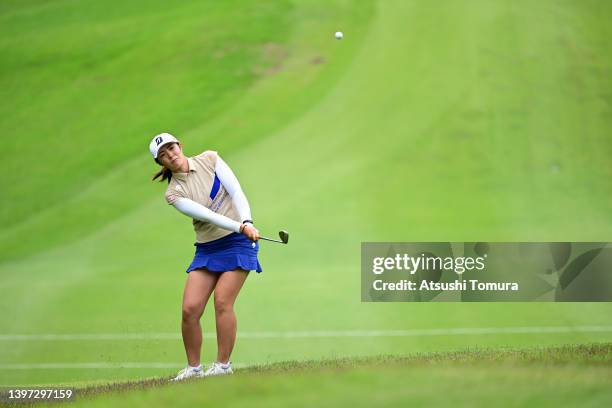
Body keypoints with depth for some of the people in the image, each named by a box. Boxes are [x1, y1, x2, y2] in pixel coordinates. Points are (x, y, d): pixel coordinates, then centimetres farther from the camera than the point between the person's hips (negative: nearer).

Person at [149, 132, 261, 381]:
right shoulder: (173, 193, -3)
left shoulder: (209, 160, -1)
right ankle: (193, 367, 7)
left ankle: (223, 365, -7)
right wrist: (239, 227, -30)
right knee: (190, 309, -8)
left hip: (239, 242, -2)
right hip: (207, 249, 2)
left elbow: (236, 192, -7)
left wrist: (247, 223, -24)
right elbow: (207, 215, -16)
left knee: (222, 301, -16)